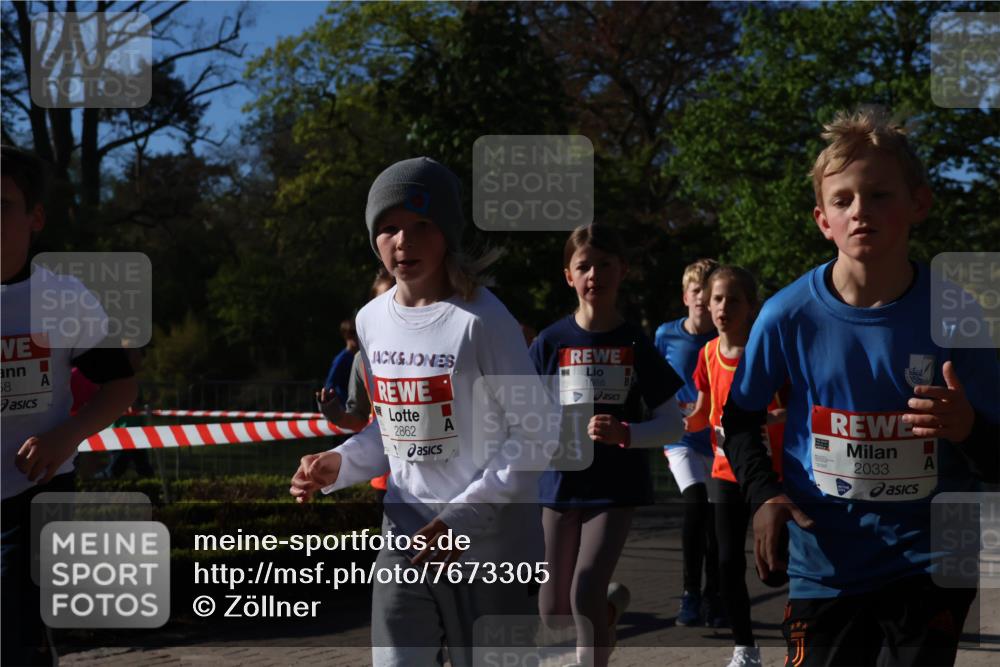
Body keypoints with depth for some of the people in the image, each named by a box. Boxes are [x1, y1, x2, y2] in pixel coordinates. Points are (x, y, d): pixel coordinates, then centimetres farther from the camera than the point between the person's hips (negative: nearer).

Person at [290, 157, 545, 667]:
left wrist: (461, 517, -19)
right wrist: (339, 465, -1)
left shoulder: (482, 319, -15)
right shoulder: (372, 320, 6)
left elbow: (532, 433, -13)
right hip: (404, 538, 6)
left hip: (487, 540, -5)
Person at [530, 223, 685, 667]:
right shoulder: (551, 342, -1)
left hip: (617, 484, -2)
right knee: (553, 613, 9)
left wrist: (626, 434, -21)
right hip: (561, 483, 2)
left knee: (585, 593, -17)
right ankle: (613, 600, 42)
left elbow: (673, 424, -3)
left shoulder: (635, 344, -3)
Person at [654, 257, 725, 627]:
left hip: (720, 441, 1)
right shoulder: (666, 334, -2)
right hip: (682, 439, -1)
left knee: (718, 516, 7)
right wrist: (678, 410, -4)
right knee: (696, 502, -23)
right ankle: (691, 594, -12)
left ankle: (713, 597, 24)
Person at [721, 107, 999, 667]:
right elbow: (740, 416, 9)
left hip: (931, 563, 0)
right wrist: (763, 493, -7)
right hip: (826, 565, 0)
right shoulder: (790, 317, -9)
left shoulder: (954, 316, -9)